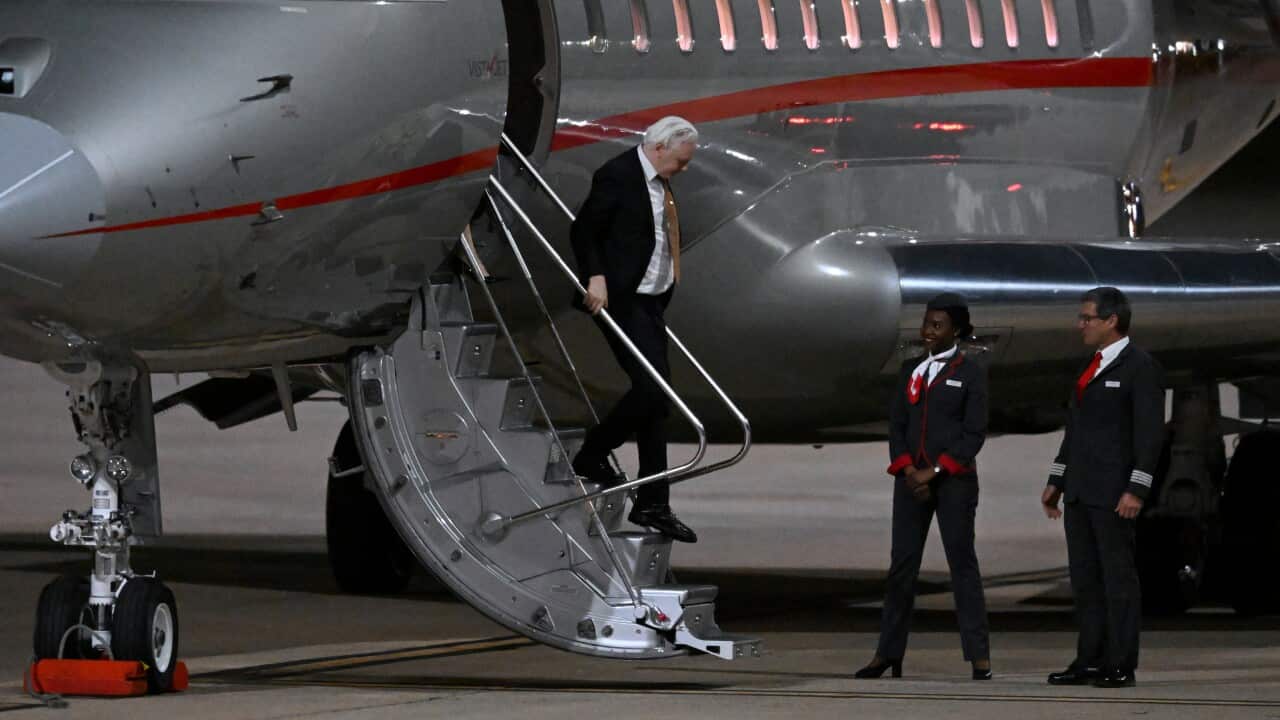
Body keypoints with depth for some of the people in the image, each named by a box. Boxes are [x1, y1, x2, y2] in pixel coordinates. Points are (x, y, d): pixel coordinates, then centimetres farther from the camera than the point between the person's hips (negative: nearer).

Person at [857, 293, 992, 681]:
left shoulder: (970, 373, 0)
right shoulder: (910, 370, 13)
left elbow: (974, 433, -6)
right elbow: (896, 425, 10)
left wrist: (935, 471, -12)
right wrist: (908, 470, -5)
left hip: (953, 479, -4)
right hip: (911, 478, 4)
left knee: (962, 563, -5)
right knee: (902, 564, 4)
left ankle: (979, 658, -5)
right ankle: (888, 654, 7)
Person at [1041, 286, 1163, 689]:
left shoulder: (1140, 367, -9)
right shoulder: (1093, 367, 17)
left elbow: (1150, 433, -15)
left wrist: (1136, 490, -21)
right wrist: (1056, 481, 18)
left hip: (1114, 491, -8)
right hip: (1081, 490, 8)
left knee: (1118, 576, -5)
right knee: (1085, 579, 7)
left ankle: (1121, 667, -3)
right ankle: (1090, 662, 10)